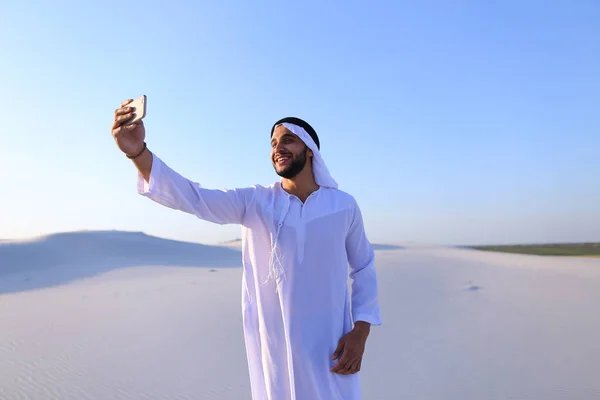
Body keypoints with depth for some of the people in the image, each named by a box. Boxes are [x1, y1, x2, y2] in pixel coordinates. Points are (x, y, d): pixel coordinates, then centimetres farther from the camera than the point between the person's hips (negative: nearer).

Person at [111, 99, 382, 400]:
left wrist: (361, 330, -5)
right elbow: (193, 198, -19)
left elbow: (364, 268, 6)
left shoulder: (344, 206, -3)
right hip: (271, 344, 0)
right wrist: (138, 151, -33)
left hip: (329, 346, 0)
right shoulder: (254, 202, -5)